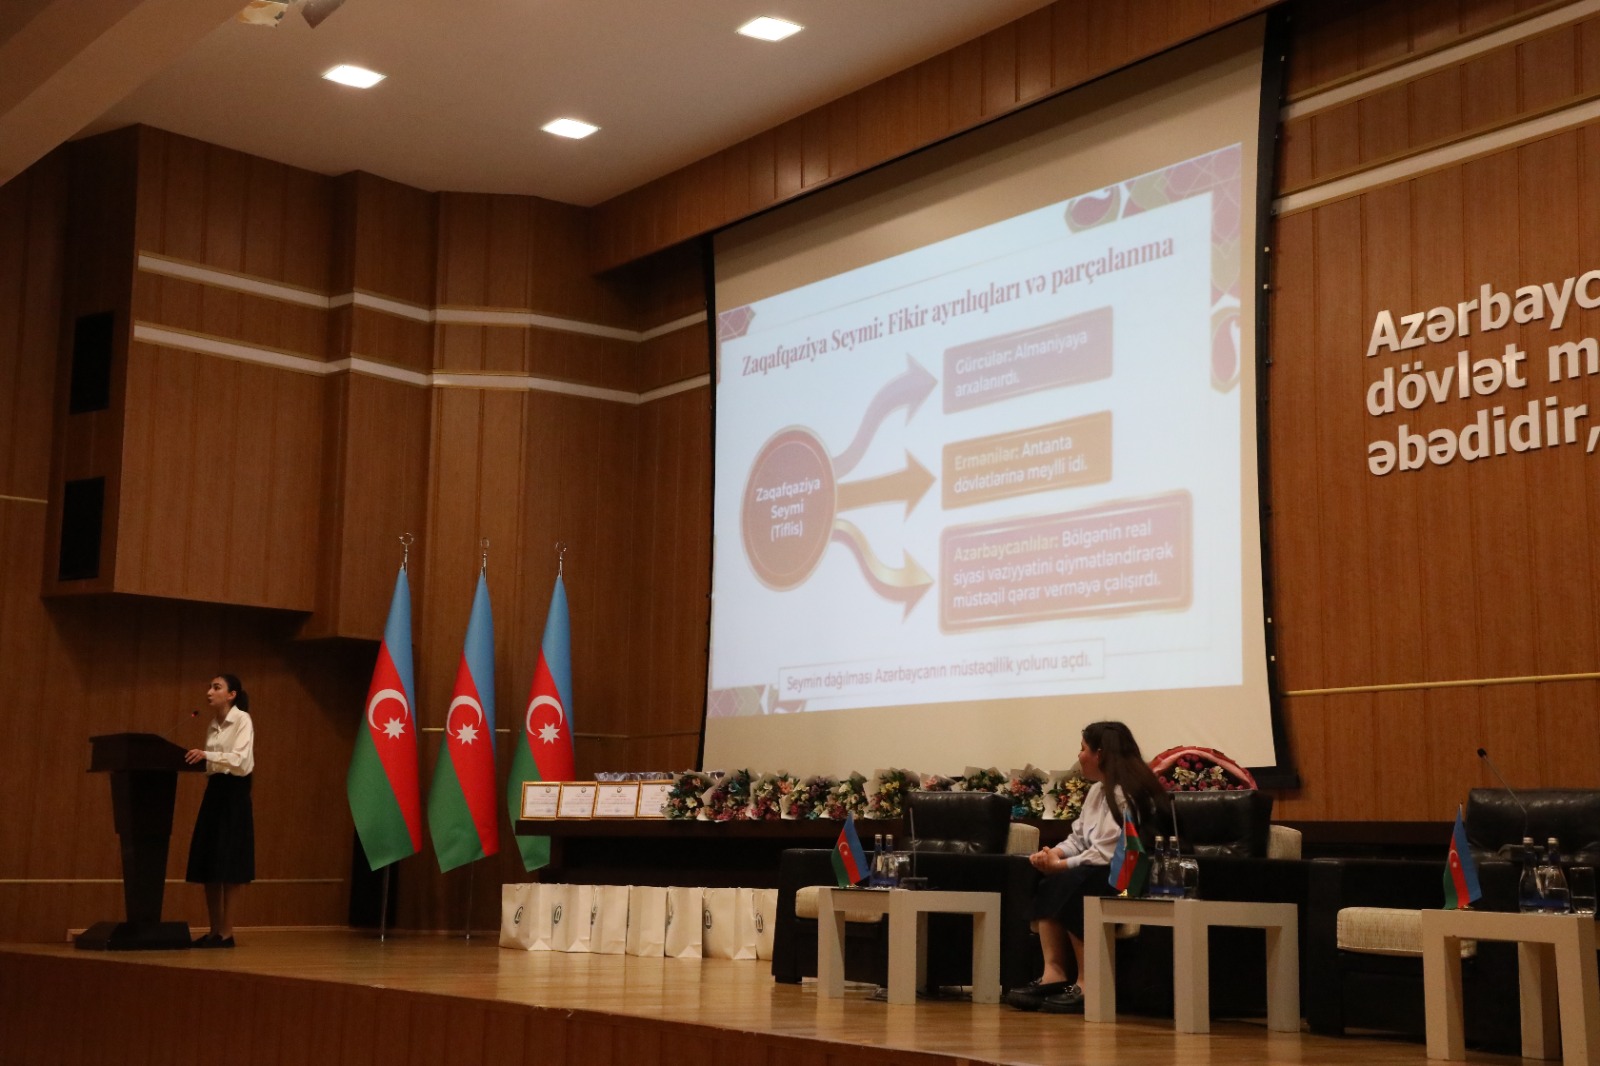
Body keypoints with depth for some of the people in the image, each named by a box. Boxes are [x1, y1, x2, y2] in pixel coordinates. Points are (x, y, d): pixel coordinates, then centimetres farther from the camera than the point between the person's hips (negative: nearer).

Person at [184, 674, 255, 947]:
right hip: (213, 792, 8)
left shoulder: (242, 720, -8)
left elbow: (240, 760, -20)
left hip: (234, 793, -8)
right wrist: (199, 759, -2)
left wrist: (207, 755, -31)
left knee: (228, 864, -7)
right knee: (208, 864, 5)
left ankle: (226, 933, -3)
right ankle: (214, 931, 10)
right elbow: (212, 764, 16)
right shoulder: (212, 725, 14)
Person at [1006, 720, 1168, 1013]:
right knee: (1048, 887, -11)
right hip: (1100, 874, 10)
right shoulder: (1097, 790, 17)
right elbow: (1078, 839, 13)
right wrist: (1052, 853, -7)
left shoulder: (1126, 793, -15)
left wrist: (1060, 865, -18)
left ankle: (1087, 983, -23)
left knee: (1069, 886, -29)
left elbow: (1107, 854, -23)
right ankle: (1053, 973, -20)